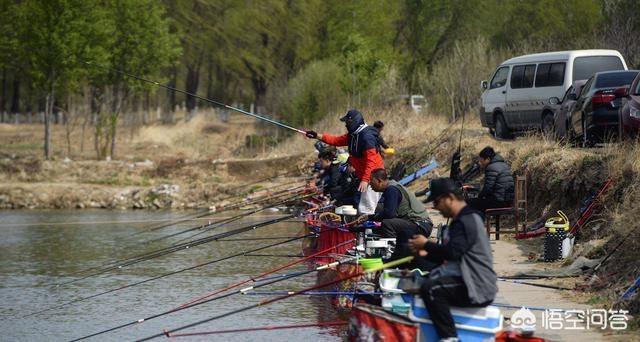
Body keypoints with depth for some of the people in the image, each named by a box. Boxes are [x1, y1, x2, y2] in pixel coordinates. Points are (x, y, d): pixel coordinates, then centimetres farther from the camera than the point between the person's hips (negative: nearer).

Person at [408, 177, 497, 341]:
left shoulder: (468, 220, -14)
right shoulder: (461, 220, 20)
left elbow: (453, 252, -26)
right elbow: (447, 258, 25)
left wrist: (426, 244, -12)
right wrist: (425, 253, 8)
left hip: (478, 289, -12)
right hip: (467, 282, 12)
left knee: (430, 289, -30)